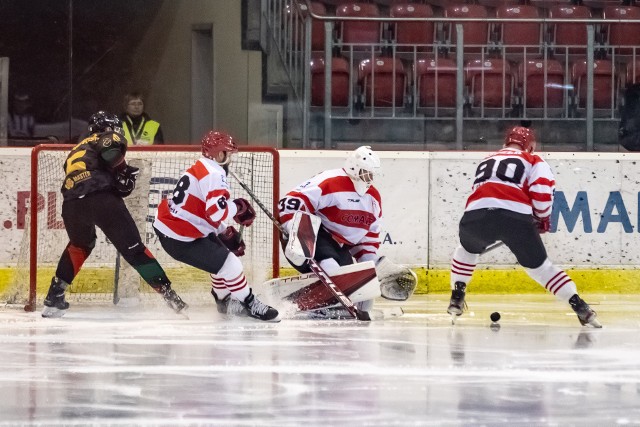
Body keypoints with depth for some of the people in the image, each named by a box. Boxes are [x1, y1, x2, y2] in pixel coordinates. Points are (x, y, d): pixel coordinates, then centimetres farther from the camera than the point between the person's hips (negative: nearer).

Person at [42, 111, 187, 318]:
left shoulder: (77, 150, 37)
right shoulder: (110, 138, 16)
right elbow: (111, 151, -8)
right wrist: (124, 172, 6)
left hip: (72, 203, 6)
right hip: (101, 198, -6)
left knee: (80, 245, 32)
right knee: (133, 247, 0)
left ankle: (54, 296, 27)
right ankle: (166, 291, -7)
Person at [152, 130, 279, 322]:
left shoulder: (201, 169, 14)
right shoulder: (214, 174, -19)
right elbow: (217, 212, -29)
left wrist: (225, 232, 17)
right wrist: (236, 207, -10)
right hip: (179, 239, -11)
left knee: (222, 254, 24)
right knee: (230, 264, -9)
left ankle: (224, 299, 38)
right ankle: (250, 306, 4)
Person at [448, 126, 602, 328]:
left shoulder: (486, 162, 36)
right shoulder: (533, 161, 20)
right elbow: (542, 191, 4)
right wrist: (542, 218, 22)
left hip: (476, 214, 3)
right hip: (516, 217, -3)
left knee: (467, 249, 36)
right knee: (538, 265, 11)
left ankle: (456, 298, 29)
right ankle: (579, 306, 1)